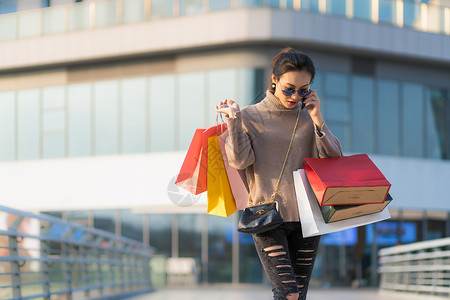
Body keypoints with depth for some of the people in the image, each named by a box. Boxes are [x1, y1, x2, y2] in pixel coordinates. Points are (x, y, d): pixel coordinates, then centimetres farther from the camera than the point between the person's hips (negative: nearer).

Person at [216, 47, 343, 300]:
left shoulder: (309, 118, 10)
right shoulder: (250, 116, 3)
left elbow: (335, 159, 1)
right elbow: (241, 160, -7)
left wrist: (317, 120, -9)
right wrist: (233, 119, -15)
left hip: (306, 215, 3)